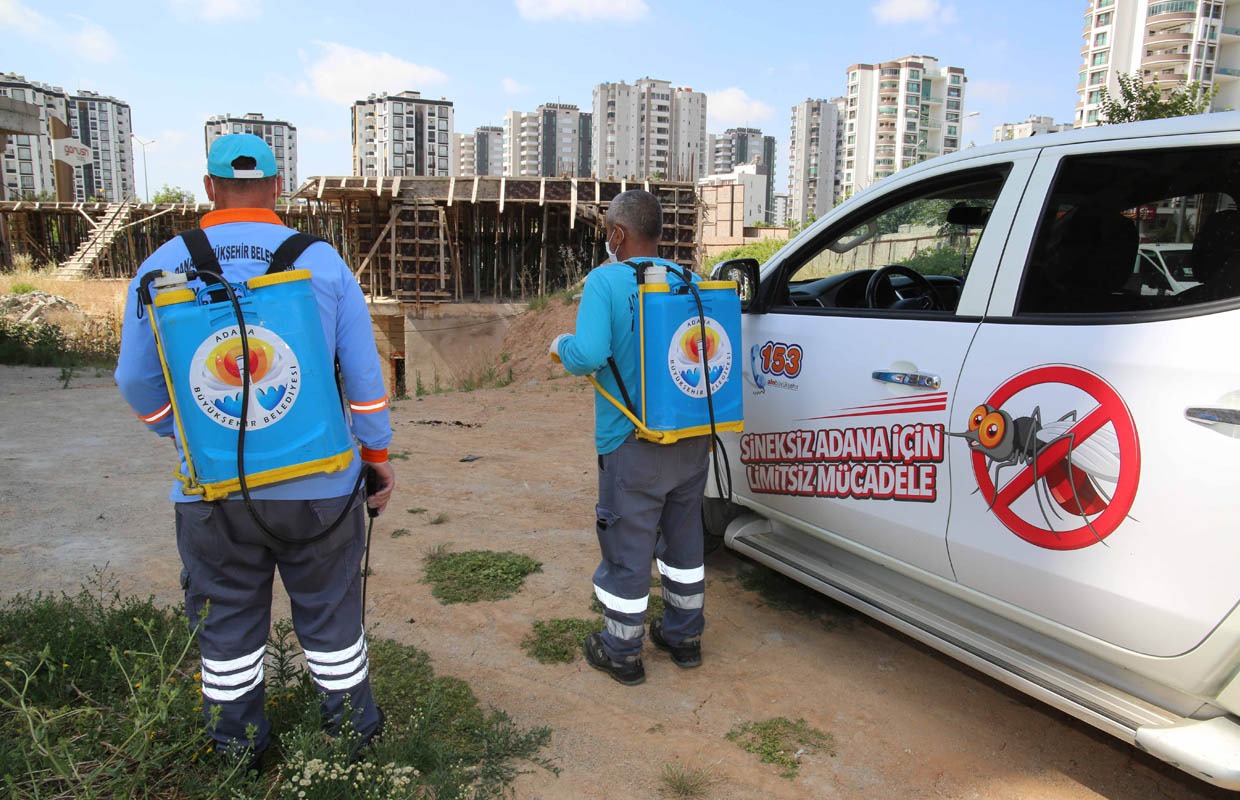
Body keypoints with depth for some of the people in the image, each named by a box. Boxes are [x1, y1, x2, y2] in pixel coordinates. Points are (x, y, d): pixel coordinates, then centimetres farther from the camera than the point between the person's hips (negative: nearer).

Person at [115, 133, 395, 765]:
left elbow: (137, 382, 3)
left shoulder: (161, 267, -2)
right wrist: (377, 454, 10)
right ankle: (352, 726, 33)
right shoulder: (322, 262, -4)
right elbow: (364, 374, -2)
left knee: (227, 619, 18)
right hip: (319, 483, 0)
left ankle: (239, 742, 36)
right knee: (329, 611, 16)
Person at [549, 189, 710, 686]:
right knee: (682, 539, 21)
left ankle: (621, 653, 23)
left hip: (633, 444, -6)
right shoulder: (686, 281, 3)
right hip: (692, 440, 6)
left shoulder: (605, 280, -14)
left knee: (627, 548, 8)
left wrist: (561, 346, -4)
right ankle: (684, 636, 36)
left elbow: (589, 355, -25)